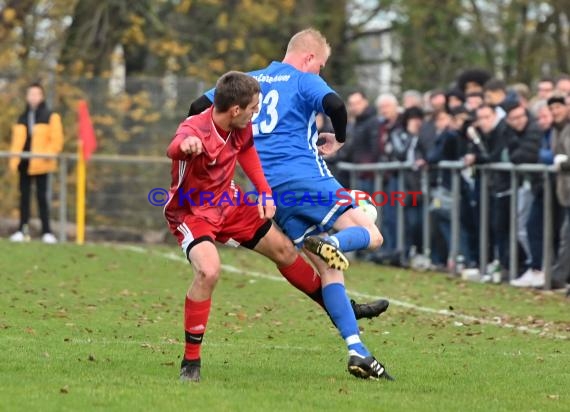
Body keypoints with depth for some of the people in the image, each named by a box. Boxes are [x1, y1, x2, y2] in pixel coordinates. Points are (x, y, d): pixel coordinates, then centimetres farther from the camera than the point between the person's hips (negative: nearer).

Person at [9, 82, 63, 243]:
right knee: (24, 196, 7)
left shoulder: (50, 117, 0)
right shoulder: (22, 118, 13)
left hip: (41, 164, -4)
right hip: (24, 163, 4)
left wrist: (48, 154, -17)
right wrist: (14, 160, 3)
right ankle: (22, 229, 12)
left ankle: (46, 231, 1)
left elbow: (57, 140, -5)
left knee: (42, 196, -3)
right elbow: (17, 140, 12)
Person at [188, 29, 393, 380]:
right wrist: (339, 140, -1)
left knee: (328, 269, 6)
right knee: (371, 235, 1)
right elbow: (335, 104, -19)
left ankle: (357, 351, -5)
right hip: (307, 178, -6)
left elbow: (199, 108, 16)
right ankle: (330, 243, -33)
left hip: (270, 190, 6)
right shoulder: (305, 81, 1)